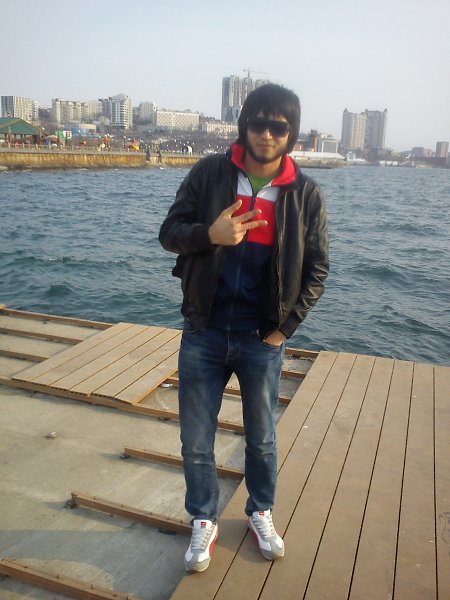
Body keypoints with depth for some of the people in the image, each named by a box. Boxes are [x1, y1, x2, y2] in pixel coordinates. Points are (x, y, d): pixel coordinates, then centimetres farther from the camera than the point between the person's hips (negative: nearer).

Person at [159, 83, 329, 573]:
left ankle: (261, 512, 44)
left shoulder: (305, 194, -3)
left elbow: (316, 269, 2)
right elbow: (169, 233, 0)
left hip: (263, 340, 0)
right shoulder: (209, 174, -3)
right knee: (196, 441, 11)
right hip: (204, 333, 1)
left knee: (262, 439, 17)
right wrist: (210, 234, -21)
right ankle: (204, 521, 36)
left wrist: (284, 329, -5)